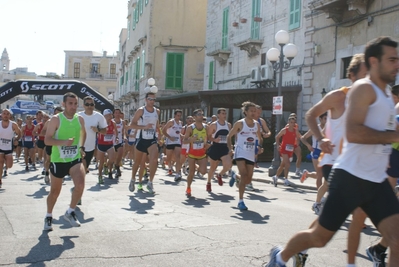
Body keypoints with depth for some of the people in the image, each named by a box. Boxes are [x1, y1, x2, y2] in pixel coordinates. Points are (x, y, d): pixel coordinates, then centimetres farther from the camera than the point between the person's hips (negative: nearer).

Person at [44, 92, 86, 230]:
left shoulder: (80, 119, 2)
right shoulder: (56, 119, -12)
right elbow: (47, 140, -16)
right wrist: (63, 142, -30)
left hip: (75, 159, 3)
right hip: (58, 161, -2)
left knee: (80, 184, -21)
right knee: (55, 191, 11)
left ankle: (70, 212, 1)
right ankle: (49, 216, 35)